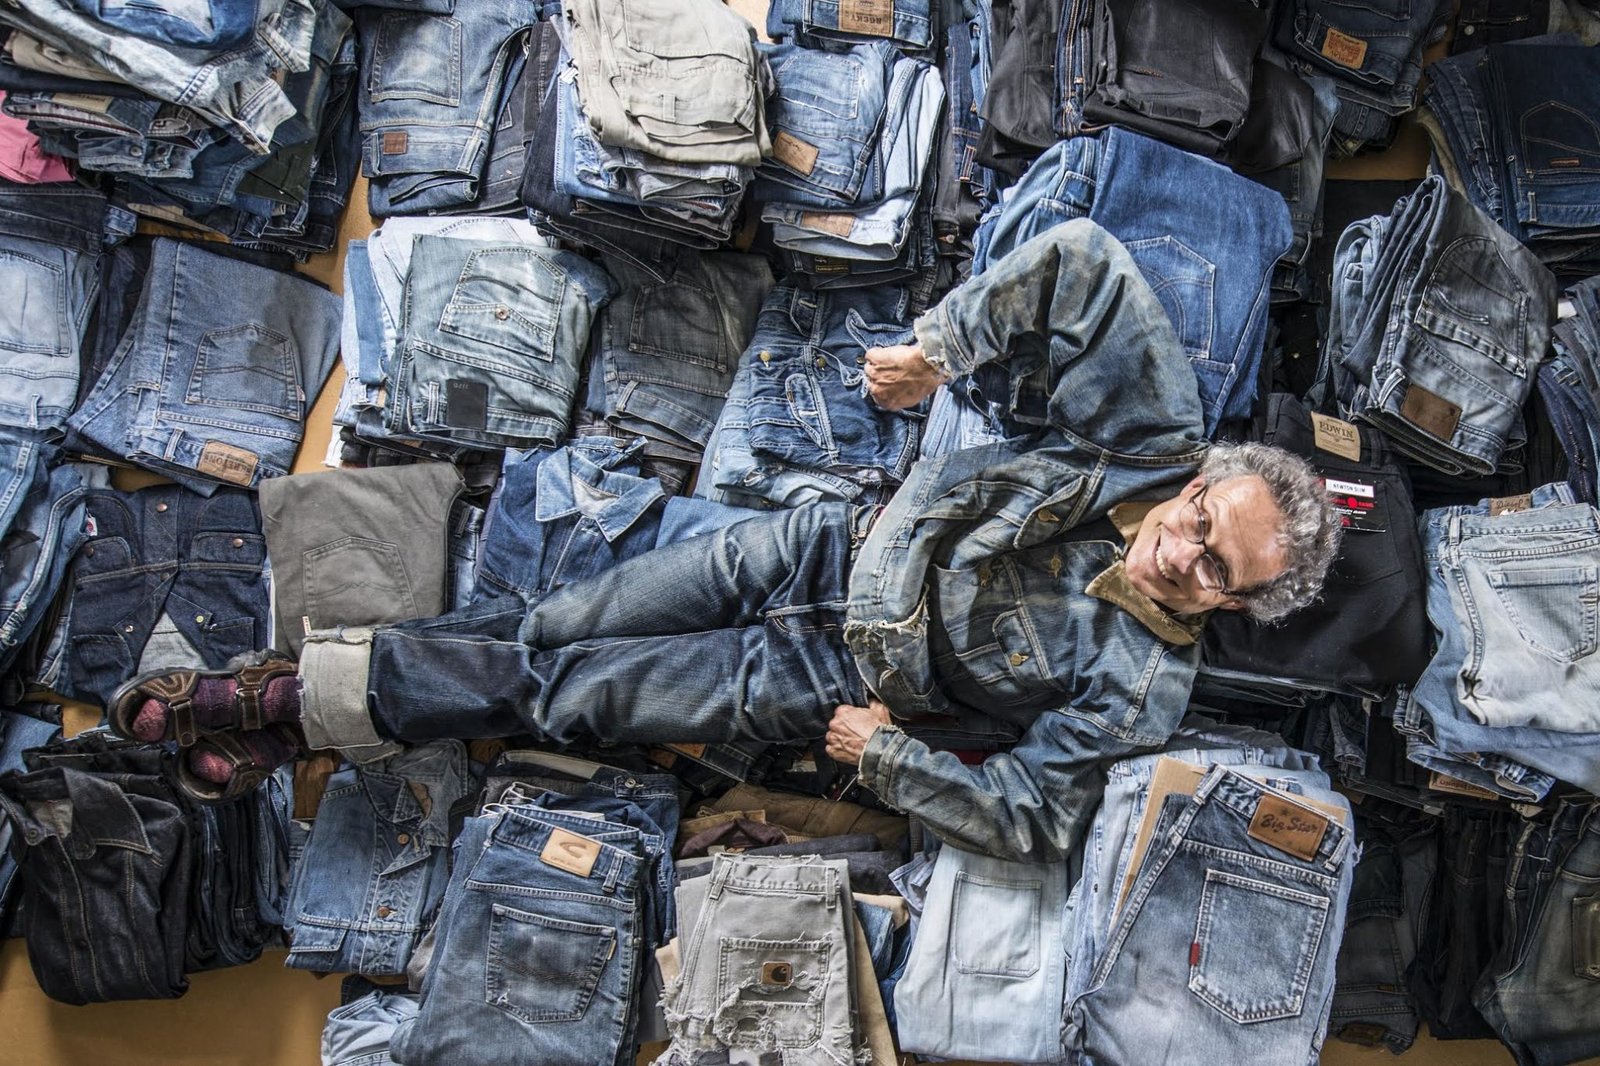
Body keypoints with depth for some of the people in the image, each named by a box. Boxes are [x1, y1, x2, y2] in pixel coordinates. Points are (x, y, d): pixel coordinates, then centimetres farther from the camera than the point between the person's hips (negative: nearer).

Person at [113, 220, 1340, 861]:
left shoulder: (1140, 685, -17)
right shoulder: (1151, 434, -11)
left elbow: (1034, 814, -15)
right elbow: (1080, 259, -14)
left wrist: (885, 755, -14)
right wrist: (941, 343, -20)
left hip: (835, 678, -3)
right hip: (832, 546, 3)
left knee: (561, 691, -6)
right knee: (555, 623, 0)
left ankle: (287, 704, 8)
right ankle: (274, 700, 13)